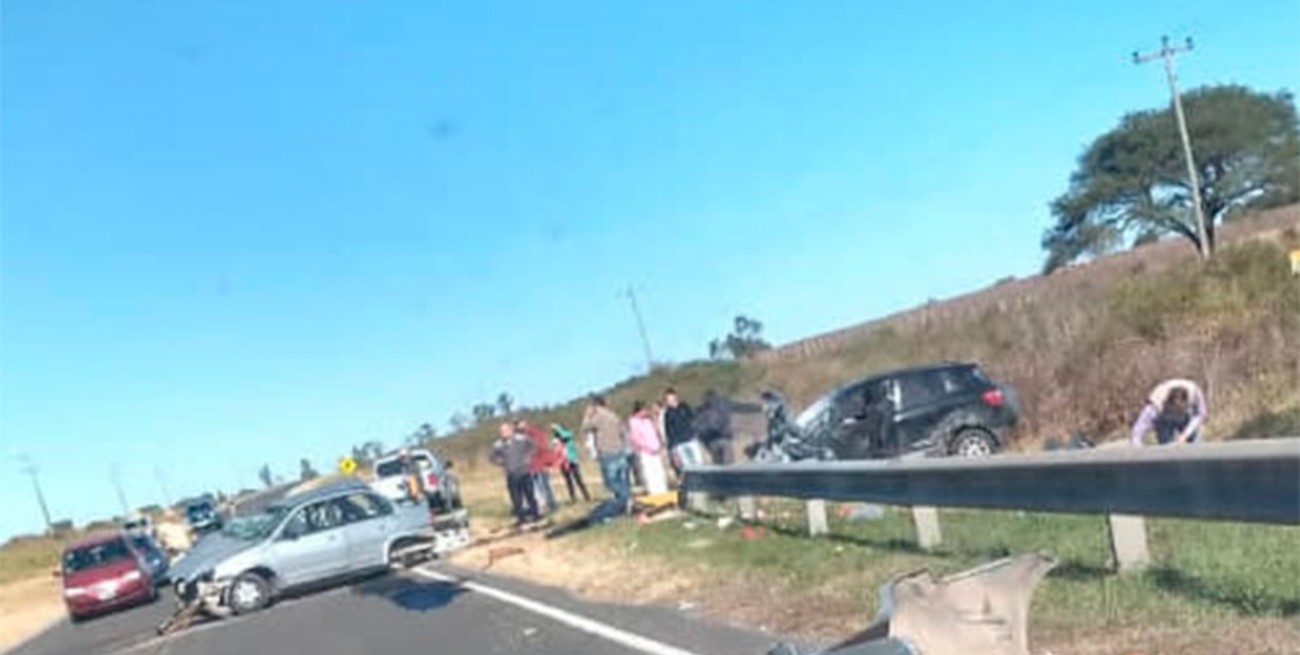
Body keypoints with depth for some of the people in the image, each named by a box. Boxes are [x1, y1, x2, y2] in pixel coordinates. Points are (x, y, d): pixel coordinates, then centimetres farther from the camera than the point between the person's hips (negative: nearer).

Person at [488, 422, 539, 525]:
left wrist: (528, 456, 3)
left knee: (530, 494, 9)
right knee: (516, 498, 2)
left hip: (524, 472, 0)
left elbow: (532, 446, 12)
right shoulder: (498, 445, -8)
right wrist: (502, 463, -2)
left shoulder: (521, 439, -6)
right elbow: (491, 458, 6)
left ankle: (535, 514, 22)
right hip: (511, 475, 0)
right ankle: (521, 517, 14)